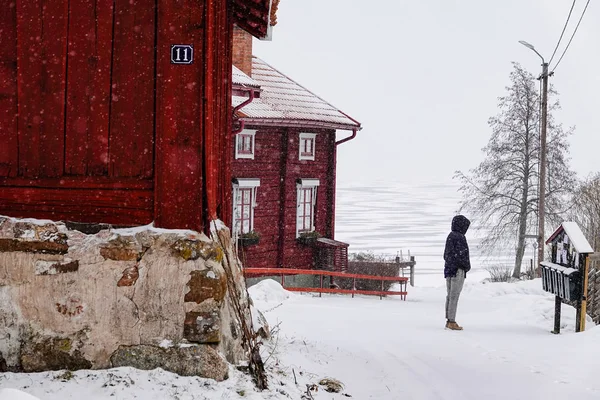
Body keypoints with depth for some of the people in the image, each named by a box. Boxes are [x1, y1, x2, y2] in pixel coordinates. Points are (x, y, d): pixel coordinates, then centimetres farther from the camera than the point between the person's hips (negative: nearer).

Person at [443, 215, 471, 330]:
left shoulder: (450, 236, 12)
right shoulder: (459, 237, -15)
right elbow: (461, 254, -19)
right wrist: (467, 266, -5)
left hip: (448, 268, 9)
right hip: (458, 270, -9)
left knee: (450, 296, 12)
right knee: (454, 296, -6)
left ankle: (448, 320, 15)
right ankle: (452, 322, -5)